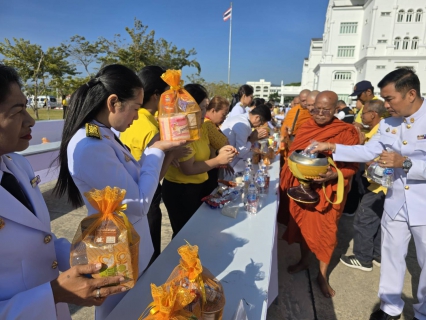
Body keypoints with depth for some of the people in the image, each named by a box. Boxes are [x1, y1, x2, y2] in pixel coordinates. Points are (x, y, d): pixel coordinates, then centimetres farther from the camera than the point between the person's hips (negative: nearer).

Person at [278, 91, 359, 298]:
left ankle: (322, 275, 27)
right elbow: (292, 153, 9)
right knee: (302, 224, 16)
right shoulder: (305, 127, 1)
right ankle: (304, 260, 41)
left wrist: (334, 175, -26)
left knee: (326, 230, 6)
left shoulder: (347, 132, -11)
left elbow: (353, 165, -10)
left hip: (329, 189, -3)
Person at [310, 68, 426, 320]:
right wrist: (332, 147, -1)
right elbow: (368, 151, 7)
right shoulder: (388, 124, 1)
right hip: (395, 204, 5)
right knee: (392, 257, 17)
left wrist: (405, 163, -30)